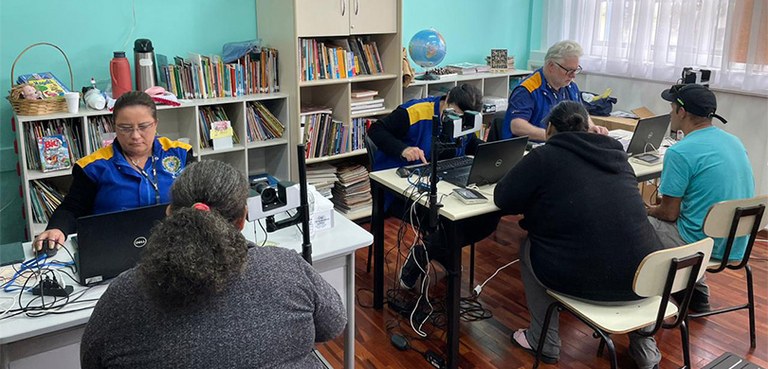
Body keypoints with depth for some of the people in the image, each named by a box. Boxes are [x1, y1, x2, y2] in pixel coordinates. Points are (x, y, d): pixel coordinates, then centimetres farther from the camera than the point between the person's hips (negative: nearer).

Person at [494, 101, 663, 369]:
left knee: (528, 249, 24)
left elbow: (502, 199, 3)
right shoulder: (615, 151, 14)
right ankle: (644, 344, 34)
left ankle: (544, 341, 28)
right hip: (643, 277, 5)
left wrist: (540, 196, 21)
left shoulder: (545, 156, -2)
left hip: (582, 280, -5)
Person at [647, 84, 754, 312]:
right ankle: (697, 293, 28)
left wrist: (648, 211, 7)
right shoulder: (734, 141, 7)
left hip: (703, 245, -8)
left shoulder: (680, 152, -19)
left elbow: (669, 213, -15)